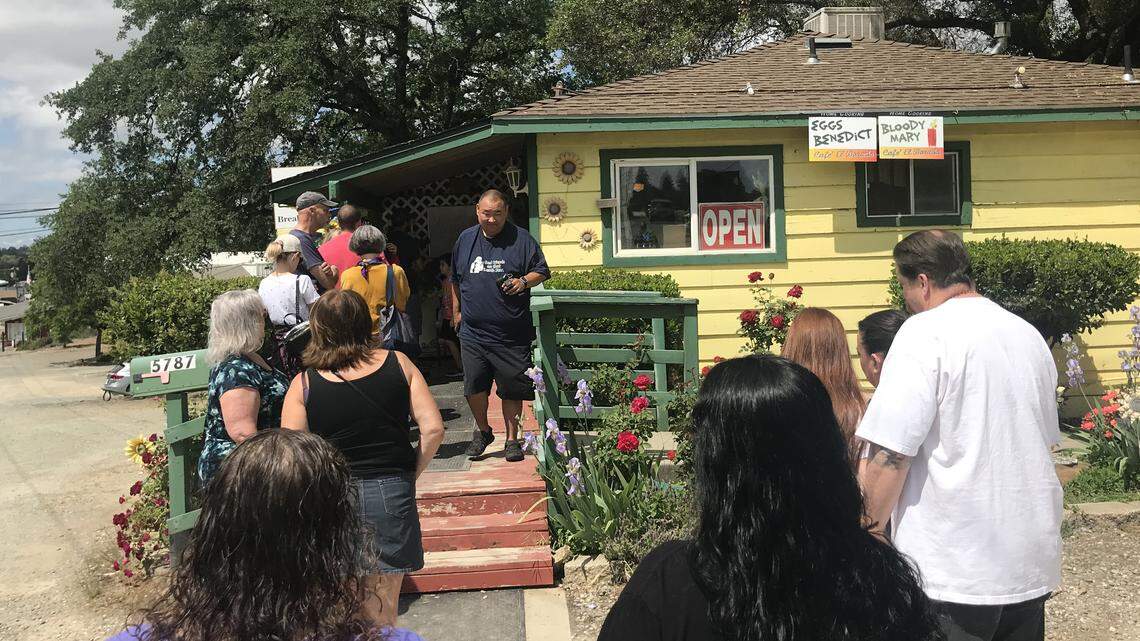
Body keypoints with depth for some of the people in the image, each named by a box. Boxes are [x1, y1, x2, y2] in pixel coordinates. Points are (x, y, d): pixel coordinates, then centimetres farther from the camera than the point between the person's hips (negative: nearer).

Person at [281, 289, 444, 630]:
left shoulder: (303, 384, -4)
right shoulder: (398, 363, -1)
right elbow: (433, 429, -5)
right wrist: (411, 474, 8)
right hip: (392, 493, 1)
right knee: (382, 616, 14)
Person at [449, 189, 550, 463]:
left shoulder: (521, 239, 0)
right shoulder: (466, 239, 11)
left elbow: (542, 271, 4)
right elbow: (455, 279, 21)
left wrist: (524, 281, -15)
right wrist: (456, 312, 18)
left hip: (512, 334, -2)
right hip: (473, 332, 2)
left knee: (512, 388, 3)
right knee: (473, 386, 0)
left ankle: (512, 439, 19)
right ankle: (482, 431, 25)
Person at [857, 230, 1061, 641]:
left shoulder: (924, 334, -14)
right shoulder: (1029, 335, 12)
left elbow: (890, 453, -20)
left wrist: (868, 530, -9)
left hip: (950, 573, -7)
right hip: (1031, 565, 8)